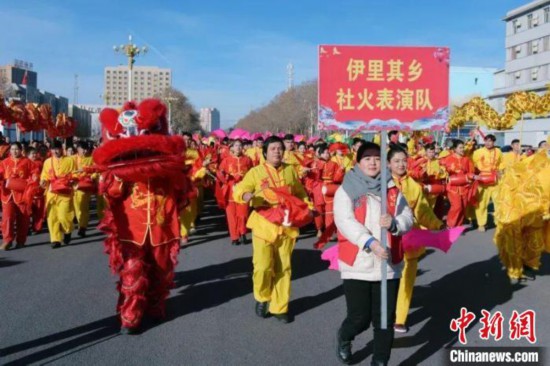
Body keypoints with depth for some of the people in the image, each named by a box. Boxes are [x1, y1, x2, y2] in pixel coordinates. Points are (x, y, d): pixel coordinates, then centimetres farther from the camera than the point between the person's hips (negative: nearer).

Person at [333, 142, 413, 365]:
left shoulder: (392, 189, 11)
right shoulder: (346, 189, 0)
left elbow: (408, 218, 4)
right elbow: (345, 221, -14)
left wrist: (394, 223, -20)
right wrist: (370, 242, -27)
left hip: (388, 264, 3)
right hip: (357, 265, -3)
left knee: (385, 319, 5)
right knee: (360, 317, 1)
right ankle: (344, 339, 35)